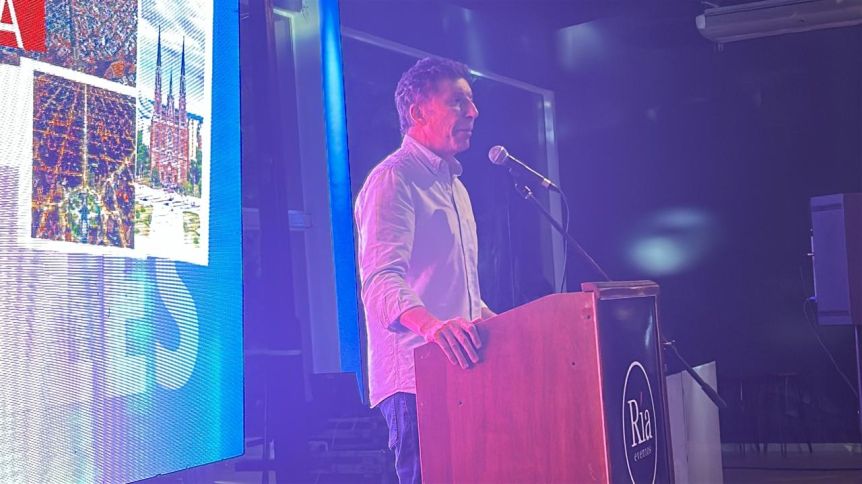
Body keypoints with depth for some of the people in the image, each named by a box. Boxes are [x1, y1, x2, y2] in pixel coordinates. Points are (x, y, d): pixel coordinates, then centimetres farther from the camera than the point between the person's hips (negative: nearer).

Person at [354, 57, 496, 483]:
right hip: (415, 377, -9)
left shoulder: (454, 184, 23)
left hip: (458, 370, 9)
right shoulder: (393, 179, -8)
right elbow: (381, 279, -24)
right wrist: (431, 324, -41)